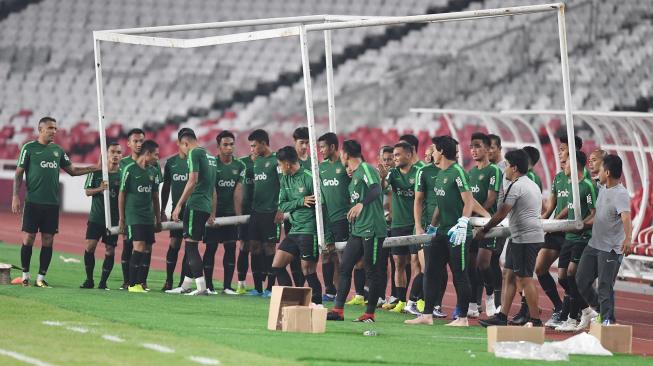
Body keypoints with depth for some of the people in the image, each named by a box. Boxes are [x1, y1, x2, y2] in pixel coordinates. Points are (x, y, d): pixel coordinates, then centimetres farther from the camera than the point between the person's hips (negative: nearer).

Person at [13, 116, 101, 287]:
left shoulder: (57, 150, 12)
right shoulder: (29, 148, -1)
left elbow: (72, 170, 18)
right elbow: (19, 173, 0)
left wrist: (95, 168, 8)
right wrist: (15, 197, -8)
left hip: (52, 203, 4)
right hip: (33, 202, -4)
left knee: (48, 241, 2)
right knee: (28, 238, -3)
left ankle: (41, 278, 7)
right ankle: (25, 275, 8)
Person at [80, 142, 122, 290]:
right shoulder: (96, 172, 2)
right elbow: (87, 191, 2)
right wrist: (100, 189, -17)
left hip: (113, 220, 0)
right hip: (96, 218, 0)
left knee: (110, 250, -1)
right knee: (90, 246, -8)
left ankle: (103, 282, 9)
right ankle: (89, 280, 5)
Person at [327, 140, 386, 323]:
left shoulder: (366, 169, -10)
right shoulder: (354, 174, 19)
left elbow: (375, 190, -27)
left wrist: (361, 204, -40)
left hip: (372, 229, -10)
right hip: (357, 229, 10)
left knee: (372, 271, -2)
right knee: (344, 267, 5)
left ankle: (370, 313, 2)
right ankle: (338, 310, 6)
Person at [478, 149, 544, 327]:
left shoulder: (516, 186, -13)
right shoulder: (532, 185, 17)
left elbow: (501, 214, -13)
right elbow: (543, 208, 31)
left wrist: (484, 230, -2)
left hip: (525, 238, -10)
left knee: (524, 278, -8)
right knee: (508, 274, 11)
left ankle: (535, 320, -6)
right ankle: (502, 316, 11)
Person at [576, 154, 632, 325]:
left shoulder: (621, 194, -19)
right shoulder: (602, 188, 7)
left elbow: (626, 217, -35)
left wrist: (628, 238, -48)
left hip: (611, 248, -9)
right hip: (594, 245, 9)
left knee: (605, 286, -9)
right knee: (582, 280, 11)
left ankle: (607, 319, -1)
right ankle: (597, 307, 31)